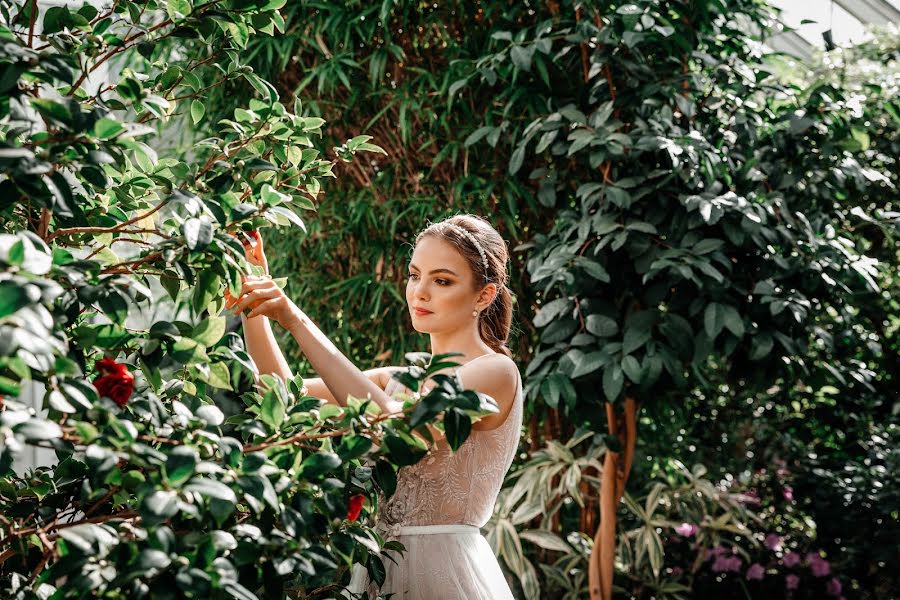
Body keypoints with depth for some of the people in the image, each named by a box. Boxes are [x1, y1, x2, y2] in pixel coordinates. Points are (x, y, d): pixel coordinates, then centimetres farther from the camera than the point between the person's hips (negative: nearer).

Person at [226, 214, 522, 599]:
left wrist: (296, 321, -25)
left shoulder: (496, 372, -10)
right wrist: (253, 305, -7)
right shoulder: (400, 380, 14)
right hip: (380, 566, 7)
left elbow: (391, 423, -25)